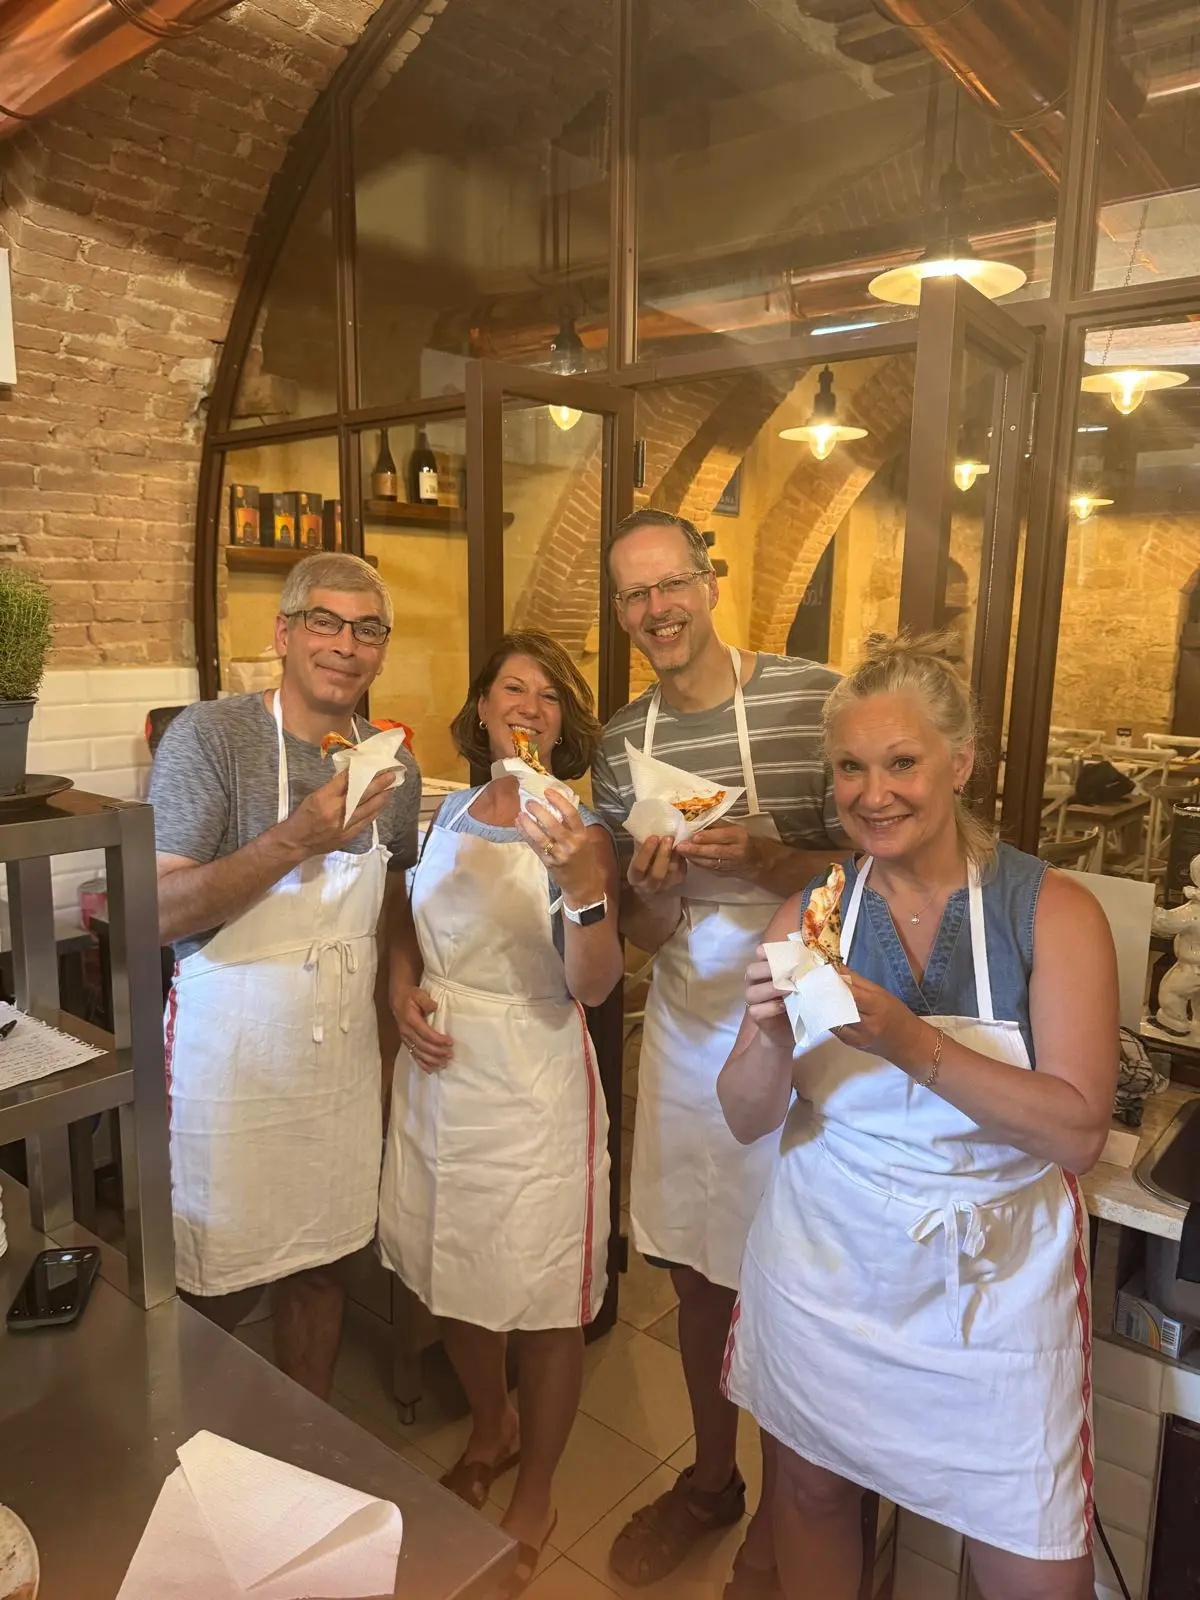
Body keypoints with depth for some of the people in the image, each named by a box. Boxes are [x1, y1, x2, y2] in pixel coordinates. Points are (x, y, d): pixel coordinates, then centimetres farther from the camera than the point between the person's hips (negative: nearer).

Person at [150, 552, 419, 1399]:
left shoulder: (393, 764, 3)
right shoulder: (210, 735, -13)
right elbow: (160, 911, -20)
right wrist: (297, 839, -30)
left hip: (343, 1055, 5)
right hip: (230, 1055, -4)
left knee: (321, 1264, 18)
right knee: (218, 1293, 10)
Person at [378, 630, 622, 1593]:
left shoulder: (580, 836, -10)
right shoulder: (450, 813, 3)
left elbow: (591, 988, -19)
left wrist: (585, 889, -35)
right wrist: (404, 995, -3)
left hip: (533, 1088, -5)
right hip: (439, 1072, 5)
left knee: (544, 1299, 9)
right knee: (455, 1279, 20)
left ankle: (536, 1495, 35)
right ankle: (490, 1433, 49)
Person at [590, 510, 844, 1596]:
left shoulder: (813, 697, -12)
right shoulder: (623, 741, 2)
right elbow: (643, 936, 6)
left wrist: (762, 857, -25)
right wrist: (652, 888, -16)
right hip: (686, 1028, 4)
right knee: (699, 1275, 18)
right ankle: (710, 1481, 44)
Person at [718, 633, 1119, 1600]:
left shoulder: (1052, 912, -12)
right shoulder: (808, 916, -6)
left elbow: (1079, 1134, -18)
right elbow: (748, 1121, -5)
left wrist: (911, 1043, -30)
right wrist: (772, 1036, -27)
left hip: (992, 1283, -2)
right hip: (823, 1269, 2)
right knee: (813, 1492, 20)